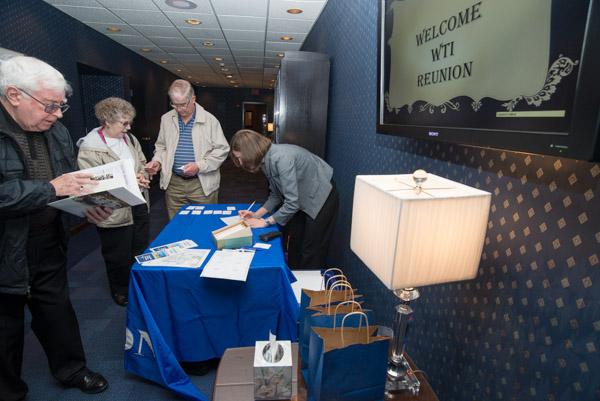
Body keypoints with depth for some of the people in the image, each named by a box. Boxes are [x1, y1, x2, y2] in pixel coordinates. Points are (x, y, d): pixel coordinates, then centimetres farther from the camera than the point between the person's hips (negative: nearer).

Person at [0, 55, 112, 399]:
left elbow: (72, 177, 12)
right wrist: (50, 188, -27)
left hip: (50, 242, 6)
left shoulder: (56, 130, 4)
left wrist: (88, 204, -4)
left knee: (57, 310, 20)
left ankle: (71, 370, 41)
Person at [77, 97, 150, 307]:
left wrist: (140, 176, -7)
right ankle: (120, 289, 35)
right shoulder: (90, 149, -15)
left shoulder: (130, 139, 6)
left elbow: (142, 163, 15)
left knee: (141, 250, 19)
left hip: (138, 206, 7)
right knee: (119, 256, 11)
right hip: (114, 213, -6)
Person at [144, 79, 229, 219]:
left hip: (202, 185, -3)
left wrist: (199, 166, -14)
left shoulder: (209, 120, -2)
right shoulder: (166, 119, 10)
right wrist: (157, 161, -1)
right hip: (174, 183, 3)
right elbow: (161, 146, 21)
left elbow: (222, 149, -4)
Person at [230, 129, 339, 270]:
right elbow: (276, 195, 8)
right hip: (301, 199, 9)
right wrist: (257, 214, -3)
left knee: (311, 251, 0)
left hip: (321, 199, -9)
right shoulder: (266, 161, -2)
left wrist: (266, 222, -19)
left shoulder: (282, 158, -32)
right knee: (290, 244, 14)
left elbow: (292, 203, -30)